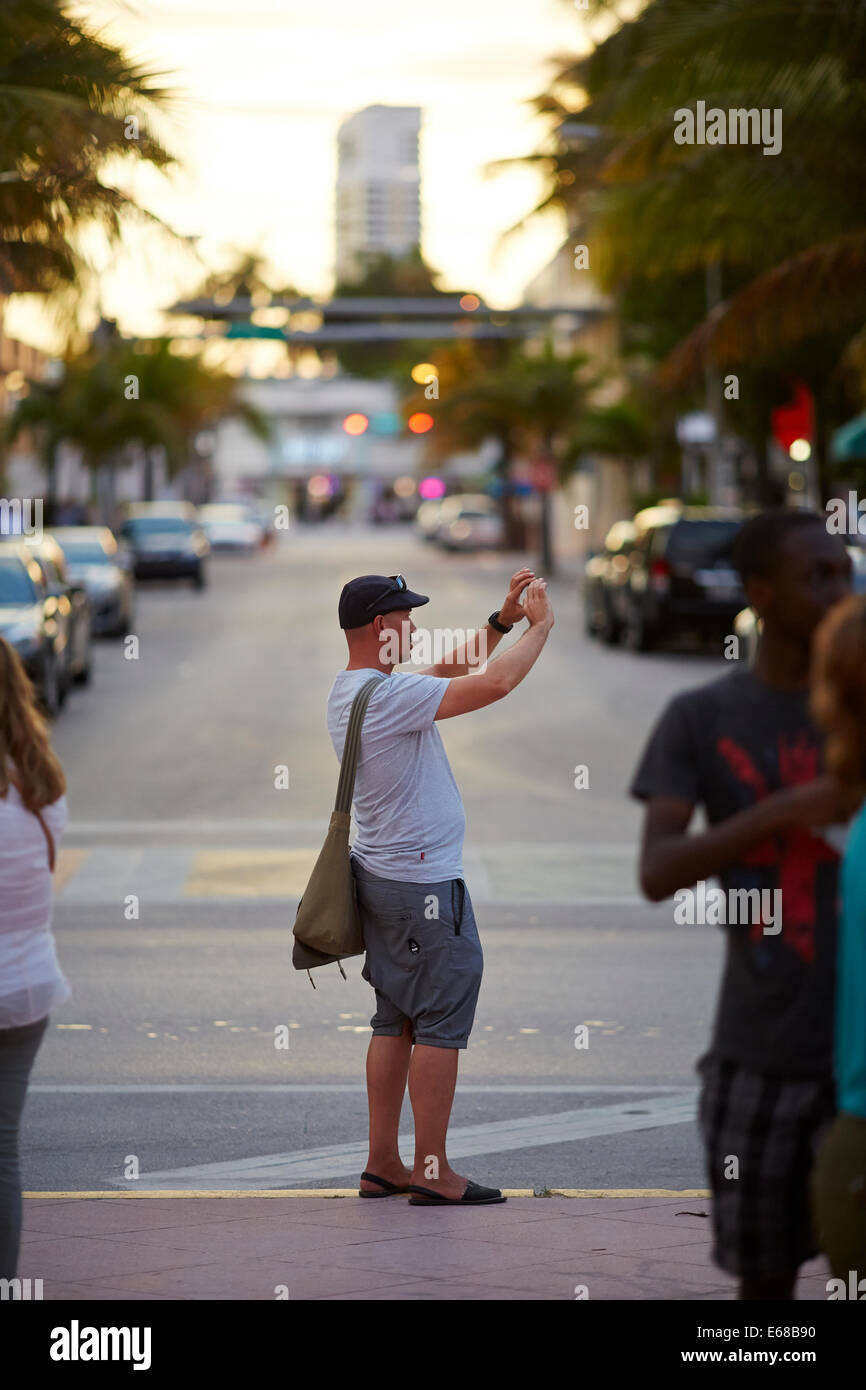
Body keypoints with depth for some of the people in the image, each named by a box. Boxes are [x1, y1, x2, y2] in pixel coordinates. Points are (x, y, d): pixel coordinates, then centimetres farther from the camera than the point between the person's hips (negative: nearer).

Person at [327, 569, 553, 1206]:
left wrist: (503, 621, 17)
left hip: (384, 877, 10)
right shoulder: (388, 694, -20)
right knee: (441, 1022, -4)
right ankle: (432, 1172, -2)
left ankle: (383, 1165, 15)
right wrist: (540, 627, -6)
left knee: (396, 1021, 12)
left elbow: (447, 672, 22)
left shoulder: (349, 690, 11)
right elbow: (495, 684, -22)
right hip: (424, 883, -10)